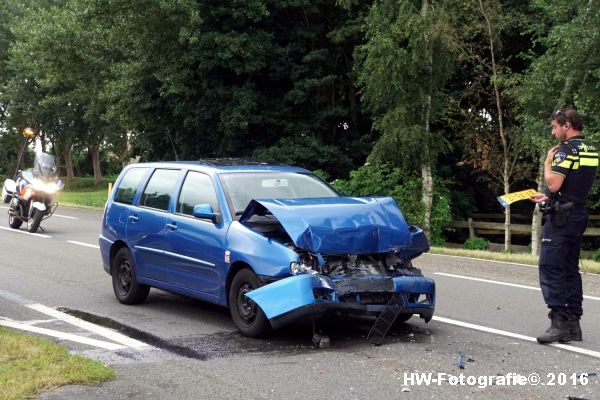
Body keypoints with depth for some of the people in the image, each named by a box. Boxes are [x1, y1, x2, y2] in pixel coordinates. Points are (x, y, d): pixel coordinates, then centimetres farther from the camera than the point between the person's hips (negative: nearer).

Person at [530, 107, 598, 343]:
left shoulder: (567, 150, -15)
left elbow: (553, 184, -22)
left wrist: (548, 162, -6)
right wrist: (548, 197, 23)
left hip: (560, 218, -9)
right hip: (579, 216, 9)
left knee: (550, 270, -7)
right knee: (571, 270, 13)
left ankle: (559, 322, -12)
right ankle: (573, 323, 15)